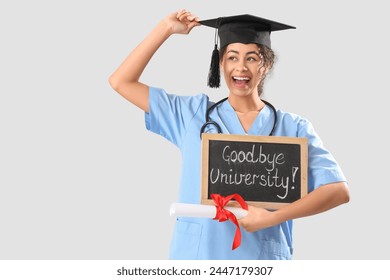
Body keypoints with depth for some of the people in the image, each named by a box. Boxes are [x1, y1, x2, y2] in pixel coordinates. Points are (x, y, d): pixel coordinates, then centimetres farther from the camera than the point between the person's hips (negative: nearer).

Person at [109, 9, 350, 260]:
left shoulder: (293, 127, 1)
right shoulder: (194, 113, 5)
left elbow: (339, 190, -9)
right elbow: (121, 82, 4)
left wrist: (273, 217, -20)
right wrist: (166, 28, 0)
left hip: (261, 256, -1)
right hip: (196, 253, 1)